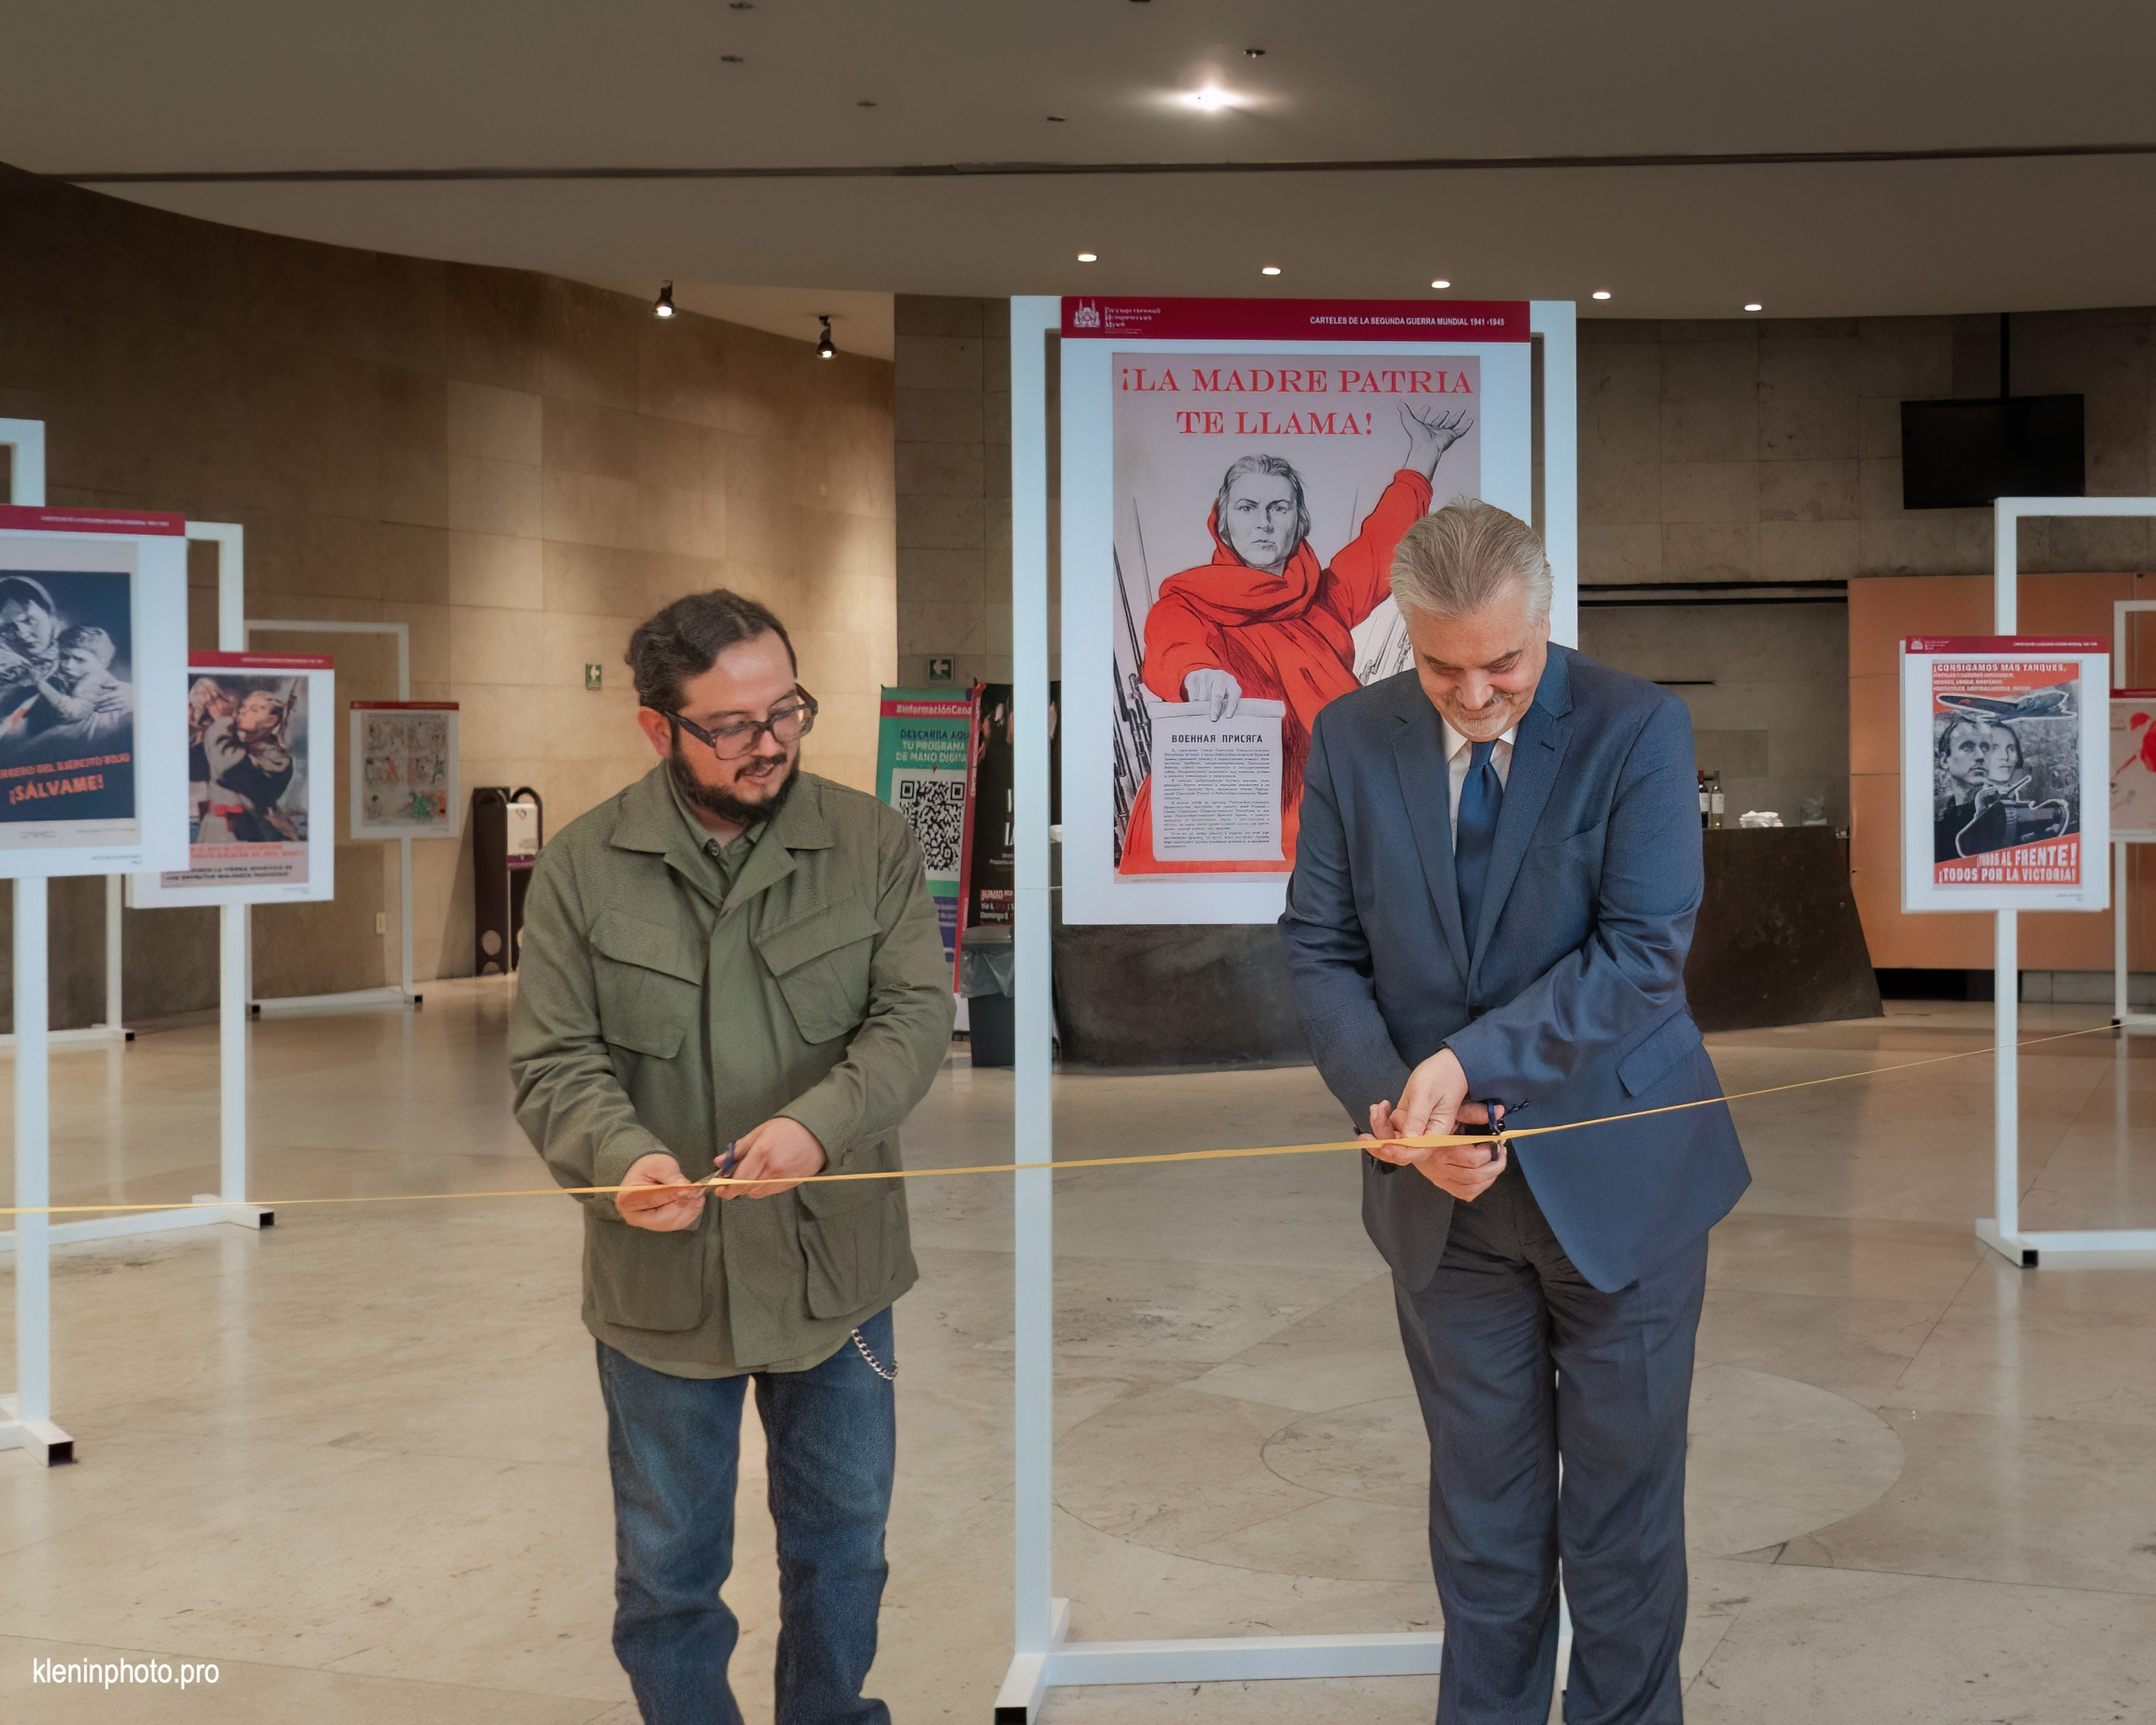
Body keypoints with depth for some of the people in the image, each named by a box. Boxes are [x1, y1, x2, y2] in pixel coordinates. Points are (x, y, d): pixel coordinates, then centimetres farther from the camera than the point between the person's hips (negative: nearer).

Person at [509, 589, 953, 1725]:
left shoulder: (870, 844, -4)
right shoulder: (582, 867, -5)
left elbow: (915, 1015, -11)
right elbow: (554, 1063, -7)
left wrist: (820, 1123, -30)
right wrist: (621, 1156, -29)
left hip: (836, 1271, 1)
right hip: (662, 1281, -1)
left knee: (842, 1543, 20)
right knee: (668, 1570, 14)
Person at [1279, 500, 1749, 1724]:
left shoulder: (1638, 729, -12)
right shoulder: (1353, 741, -2)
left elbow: (1643, 950, -18)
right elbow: (1323, 949, 0)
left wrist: (1467, 1062, -26)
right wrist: (1399, 1108, -16)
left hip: (1618, 1175, -2)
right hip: (1448, 1194, 3)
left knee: (1623, 1500, 11)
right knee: (1482, 1505, 14)